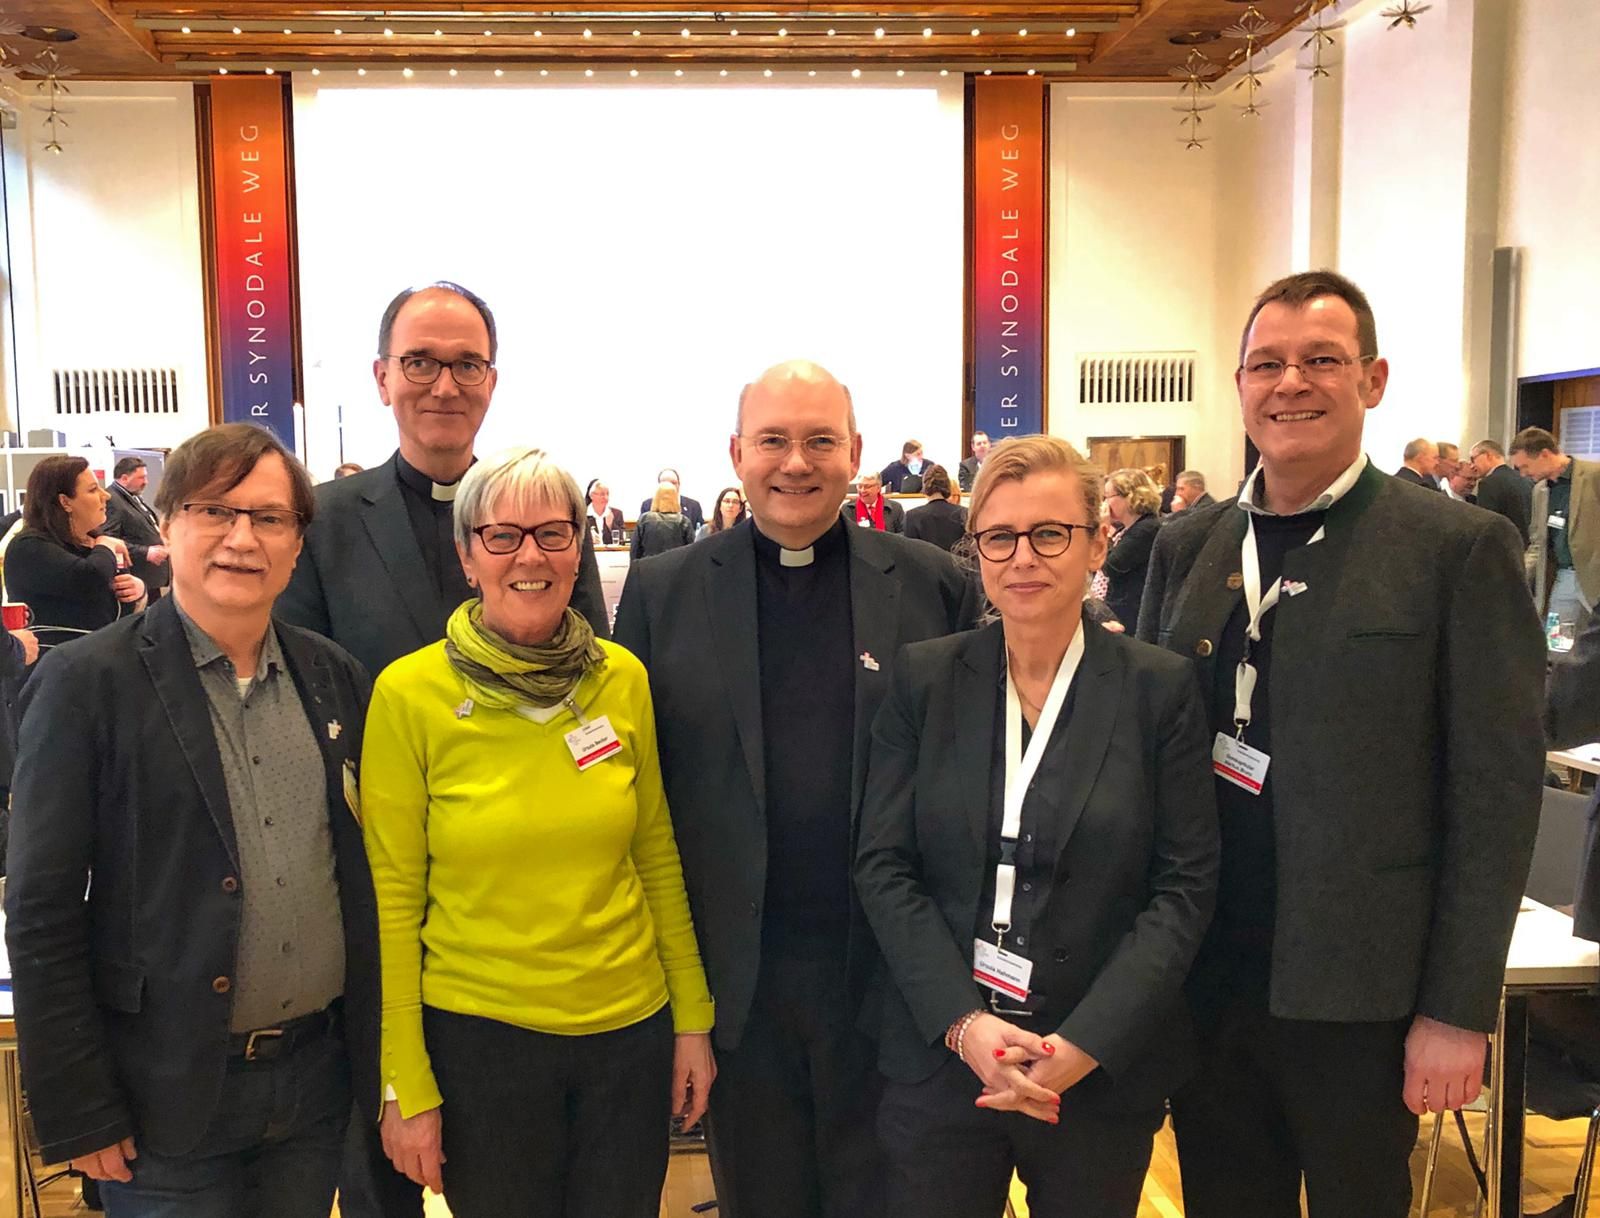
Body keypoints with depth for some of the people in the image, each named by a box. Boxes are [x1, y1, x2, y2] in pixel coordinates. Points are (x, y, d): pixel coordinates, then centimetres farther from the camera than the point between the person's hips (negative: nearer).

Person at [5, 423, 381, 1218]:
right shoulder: (85, 683, -10)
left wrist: (378, 1054, 8)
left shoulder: (335, 677, 3)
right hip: (169, 1093, -4)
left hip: (316, 1074, 4)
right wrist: (77, 1114, -9)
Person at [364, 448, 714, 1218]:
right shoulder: (409, 694, -11)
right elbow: (393, 898, -7)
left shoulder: (623, 679, -2)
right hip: (480, 1036, -2)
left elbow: (657, 858, 6)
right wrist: (406, 1085, -6)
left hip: (630, 1029, 3)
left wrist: (693, 1018, 6)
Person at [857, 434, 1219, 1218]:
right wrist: (962, 1023, -13)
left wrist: (1088, 1043, -15)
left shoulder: (1160, 688, -4)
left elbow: (1186, 885, -5)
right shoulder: (922, 678, 0)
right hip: (939, 1059, 1)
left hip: (1104, 1070, 0)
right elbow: (883, 865, -2)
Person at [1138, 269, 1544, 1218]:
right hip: (1204, 986, 4)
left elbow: (1497, 794, -9)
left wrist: (1459, 1009, -10)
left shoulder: (1461, 549, -8)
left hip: (1357, 997, -4)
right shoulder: (1186, 546, 5)